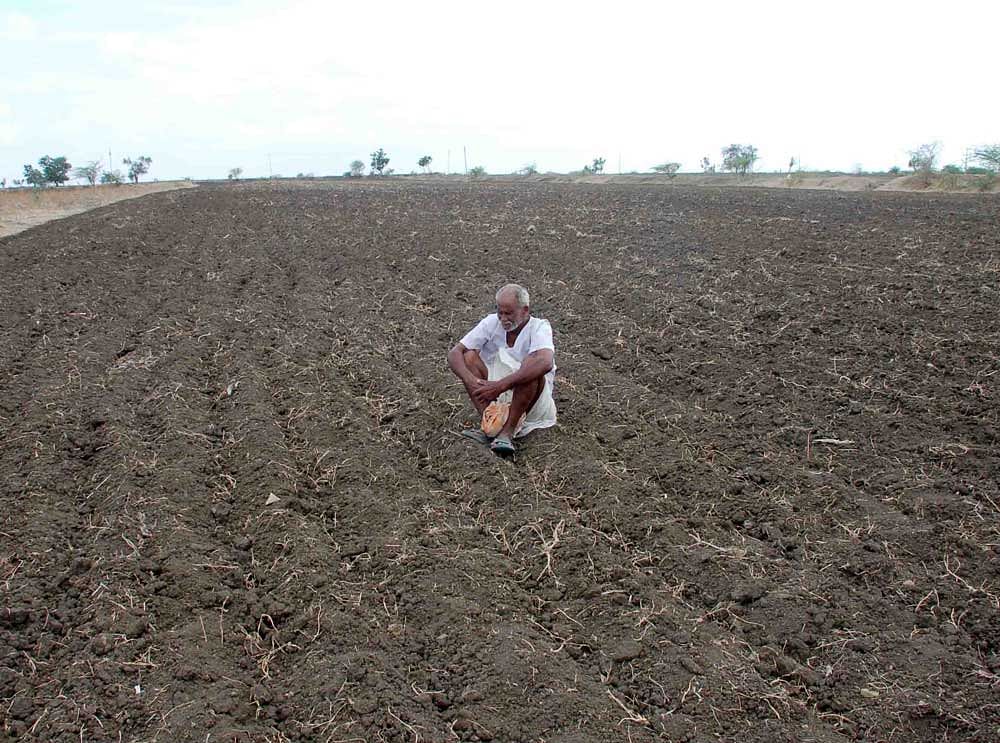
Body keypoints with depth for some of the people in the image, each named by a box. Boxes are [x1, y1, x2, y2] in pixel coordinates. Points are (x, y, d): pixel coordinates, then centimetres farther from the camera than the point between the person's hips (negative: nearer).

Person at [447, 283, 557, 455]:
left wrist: (501, 385, -43)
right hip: (495, 399, 4)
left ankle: (507, 432, -29)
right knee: (469, 356, -15)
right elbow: (454, 353, -10)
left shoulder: (539, 327, -15)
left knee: (531, 363, -32)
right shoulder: (492, 322, -4)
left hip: (533, 399, -4)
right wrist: (470, 380, -31)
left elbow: (546, 363, -38)